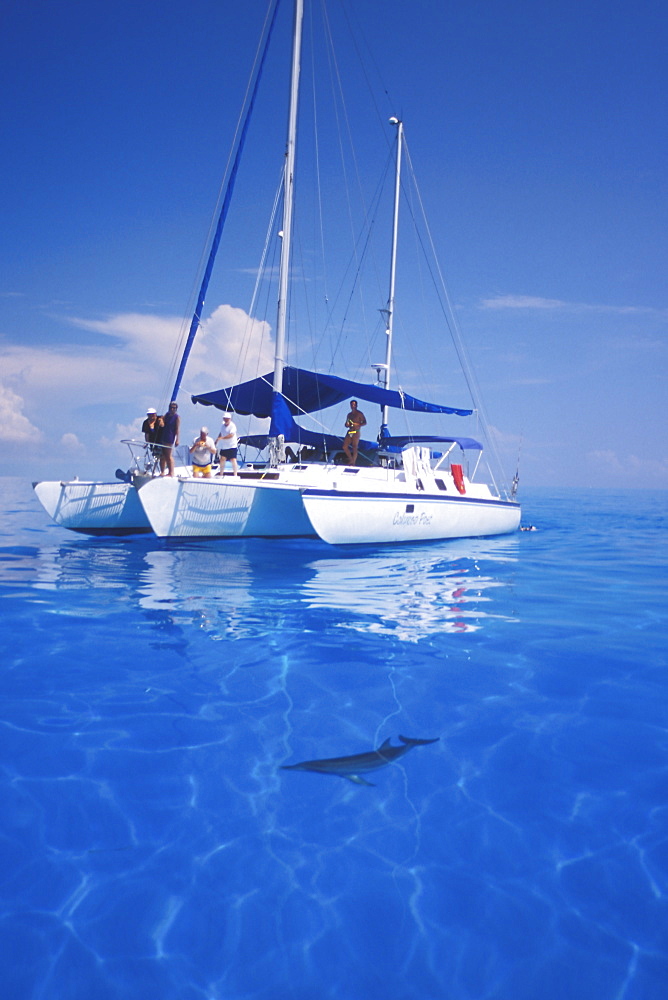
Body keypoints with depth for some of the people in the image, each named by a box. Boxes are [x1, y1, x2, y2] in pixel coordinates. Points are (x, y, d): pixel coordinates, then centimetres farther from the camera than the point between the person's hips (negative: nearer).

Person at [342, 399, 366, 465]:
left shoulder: (359, 414, 1)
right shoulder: (349, 414, 19)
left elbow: (364, 422, -5)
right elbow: (346, 424, 24)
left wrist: (358, 425, -21)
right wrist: (347, 424, 0)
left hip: (356, 432, -6)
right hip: (349, 432, 6)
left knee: (354, 448, -9)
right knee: (345, 447, 0)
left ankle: (353, 463, -5)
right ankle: (351, 459, 16)